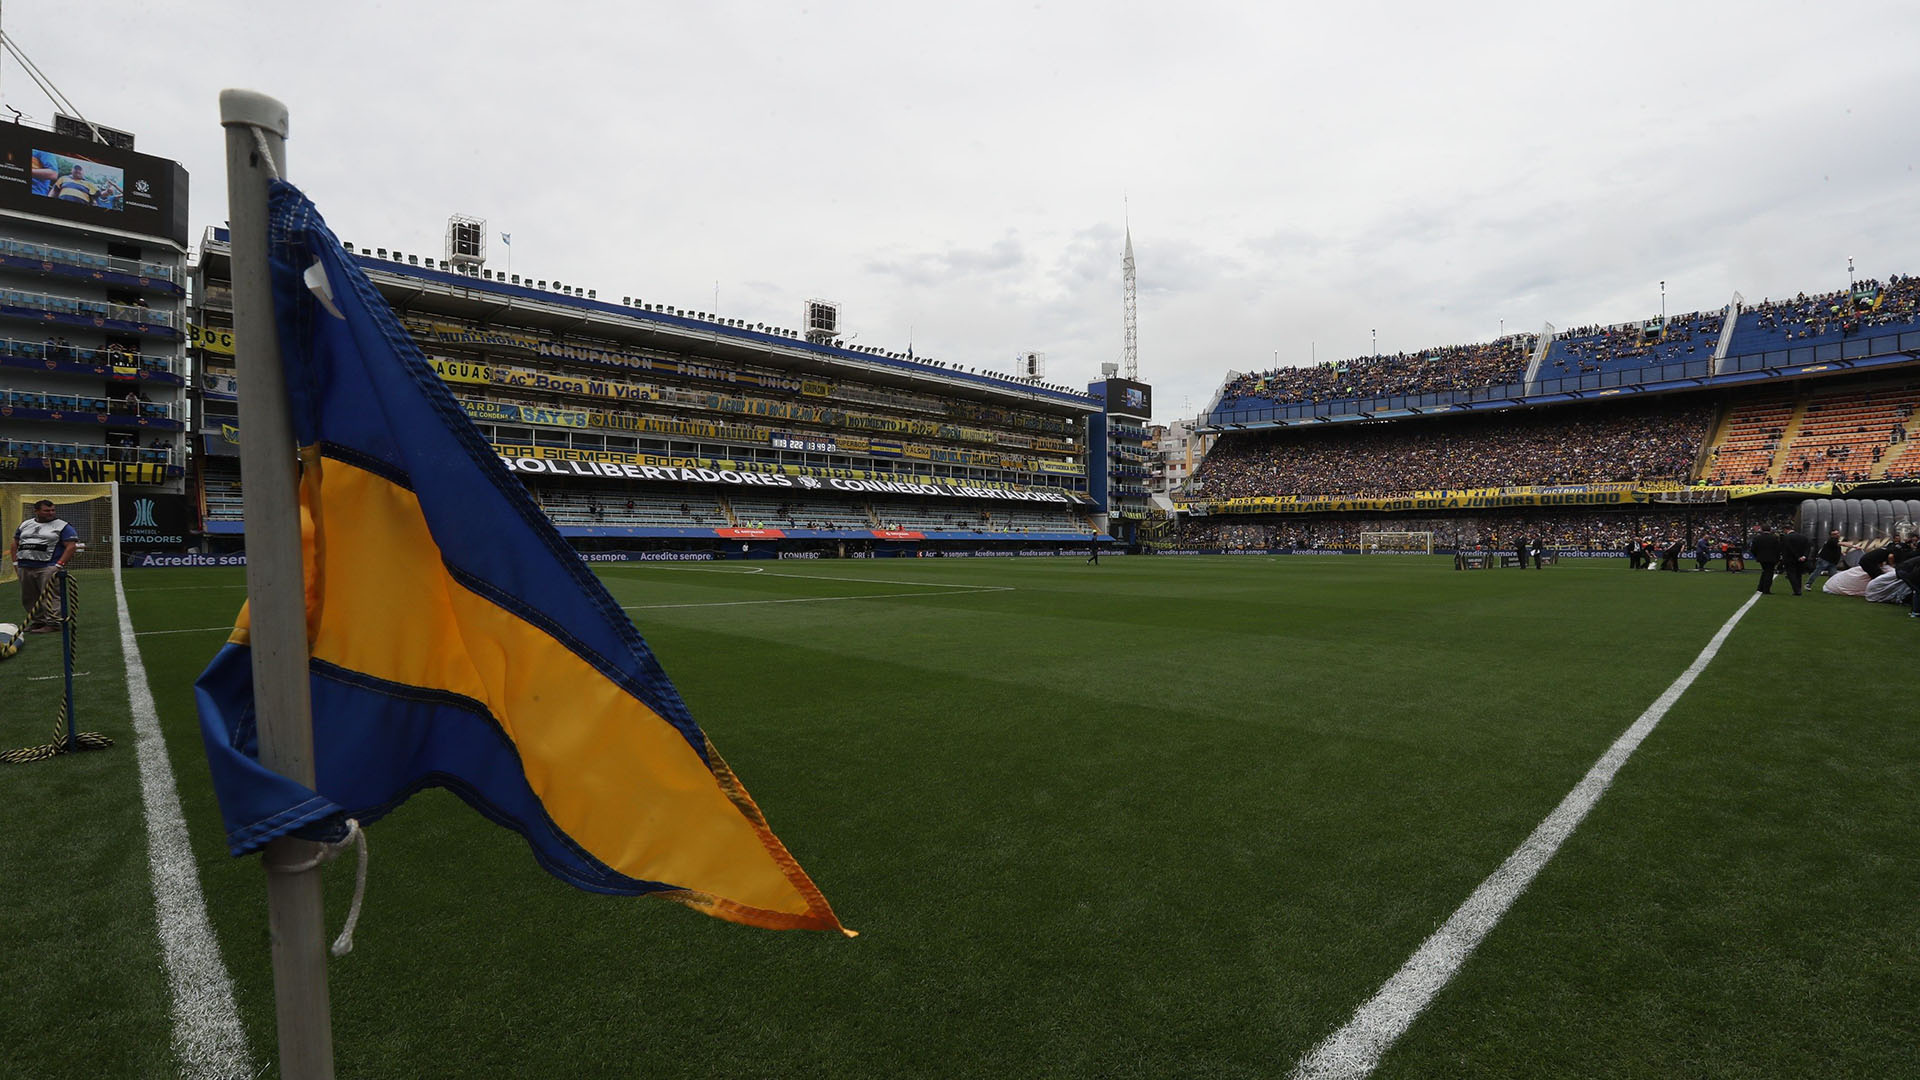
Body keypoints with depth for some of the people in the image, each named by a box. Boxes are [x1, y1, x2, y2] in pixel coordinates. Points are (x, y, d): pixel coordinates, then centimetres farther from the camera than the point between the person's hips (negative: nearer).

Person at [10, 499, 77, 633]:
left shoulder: (62, 526, 0)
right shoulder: (25, 524, 17)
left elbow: (70, 546, -6)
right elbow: (15, 543, 23)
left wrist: (59, 565, -13)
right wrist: (15, 561, 12)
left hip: (48, 568, -6)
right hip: (24, 568, 6)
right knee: (28, 598, 11)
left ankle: (51, 623, -9)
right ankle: (37, 621, 20)